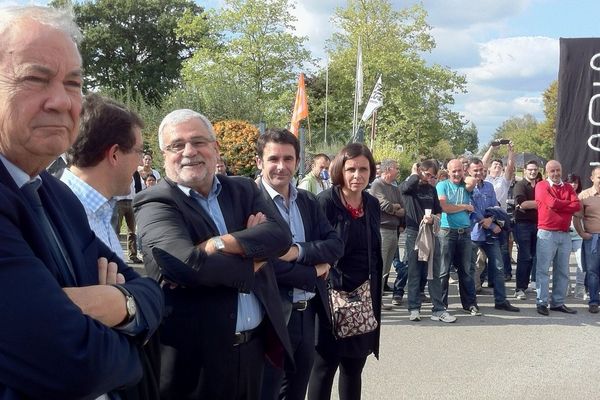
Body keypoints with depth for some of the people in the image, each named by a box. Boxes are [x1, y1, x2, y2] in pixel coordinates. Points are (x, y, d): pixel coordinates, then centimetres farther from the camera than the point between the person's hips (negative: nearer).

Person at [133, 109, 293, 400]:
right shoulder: (154, 204, -9)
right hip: (194, 355, -5)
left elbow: (279, 235, -10)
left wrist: (218, 245, -23)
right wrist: (252, 259, -12)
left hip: (254, 345, 5)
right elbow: (186, 263, -26)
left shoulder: (244, 190, 7)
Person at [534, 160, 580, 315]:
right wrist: (568, 204, -1)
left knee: (562, 271, 9)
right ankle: (541, 302, 0)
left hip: (565, 234, 6)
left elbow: (577, 206, -1)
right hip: (546, 234, -5)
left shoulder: (568, 187, 14)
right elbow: (552, 203, -16)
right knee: (543, 270, -4)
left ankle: (558, 302, 17)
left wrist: (559, 205, -9)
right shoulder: (542, 186, -1)